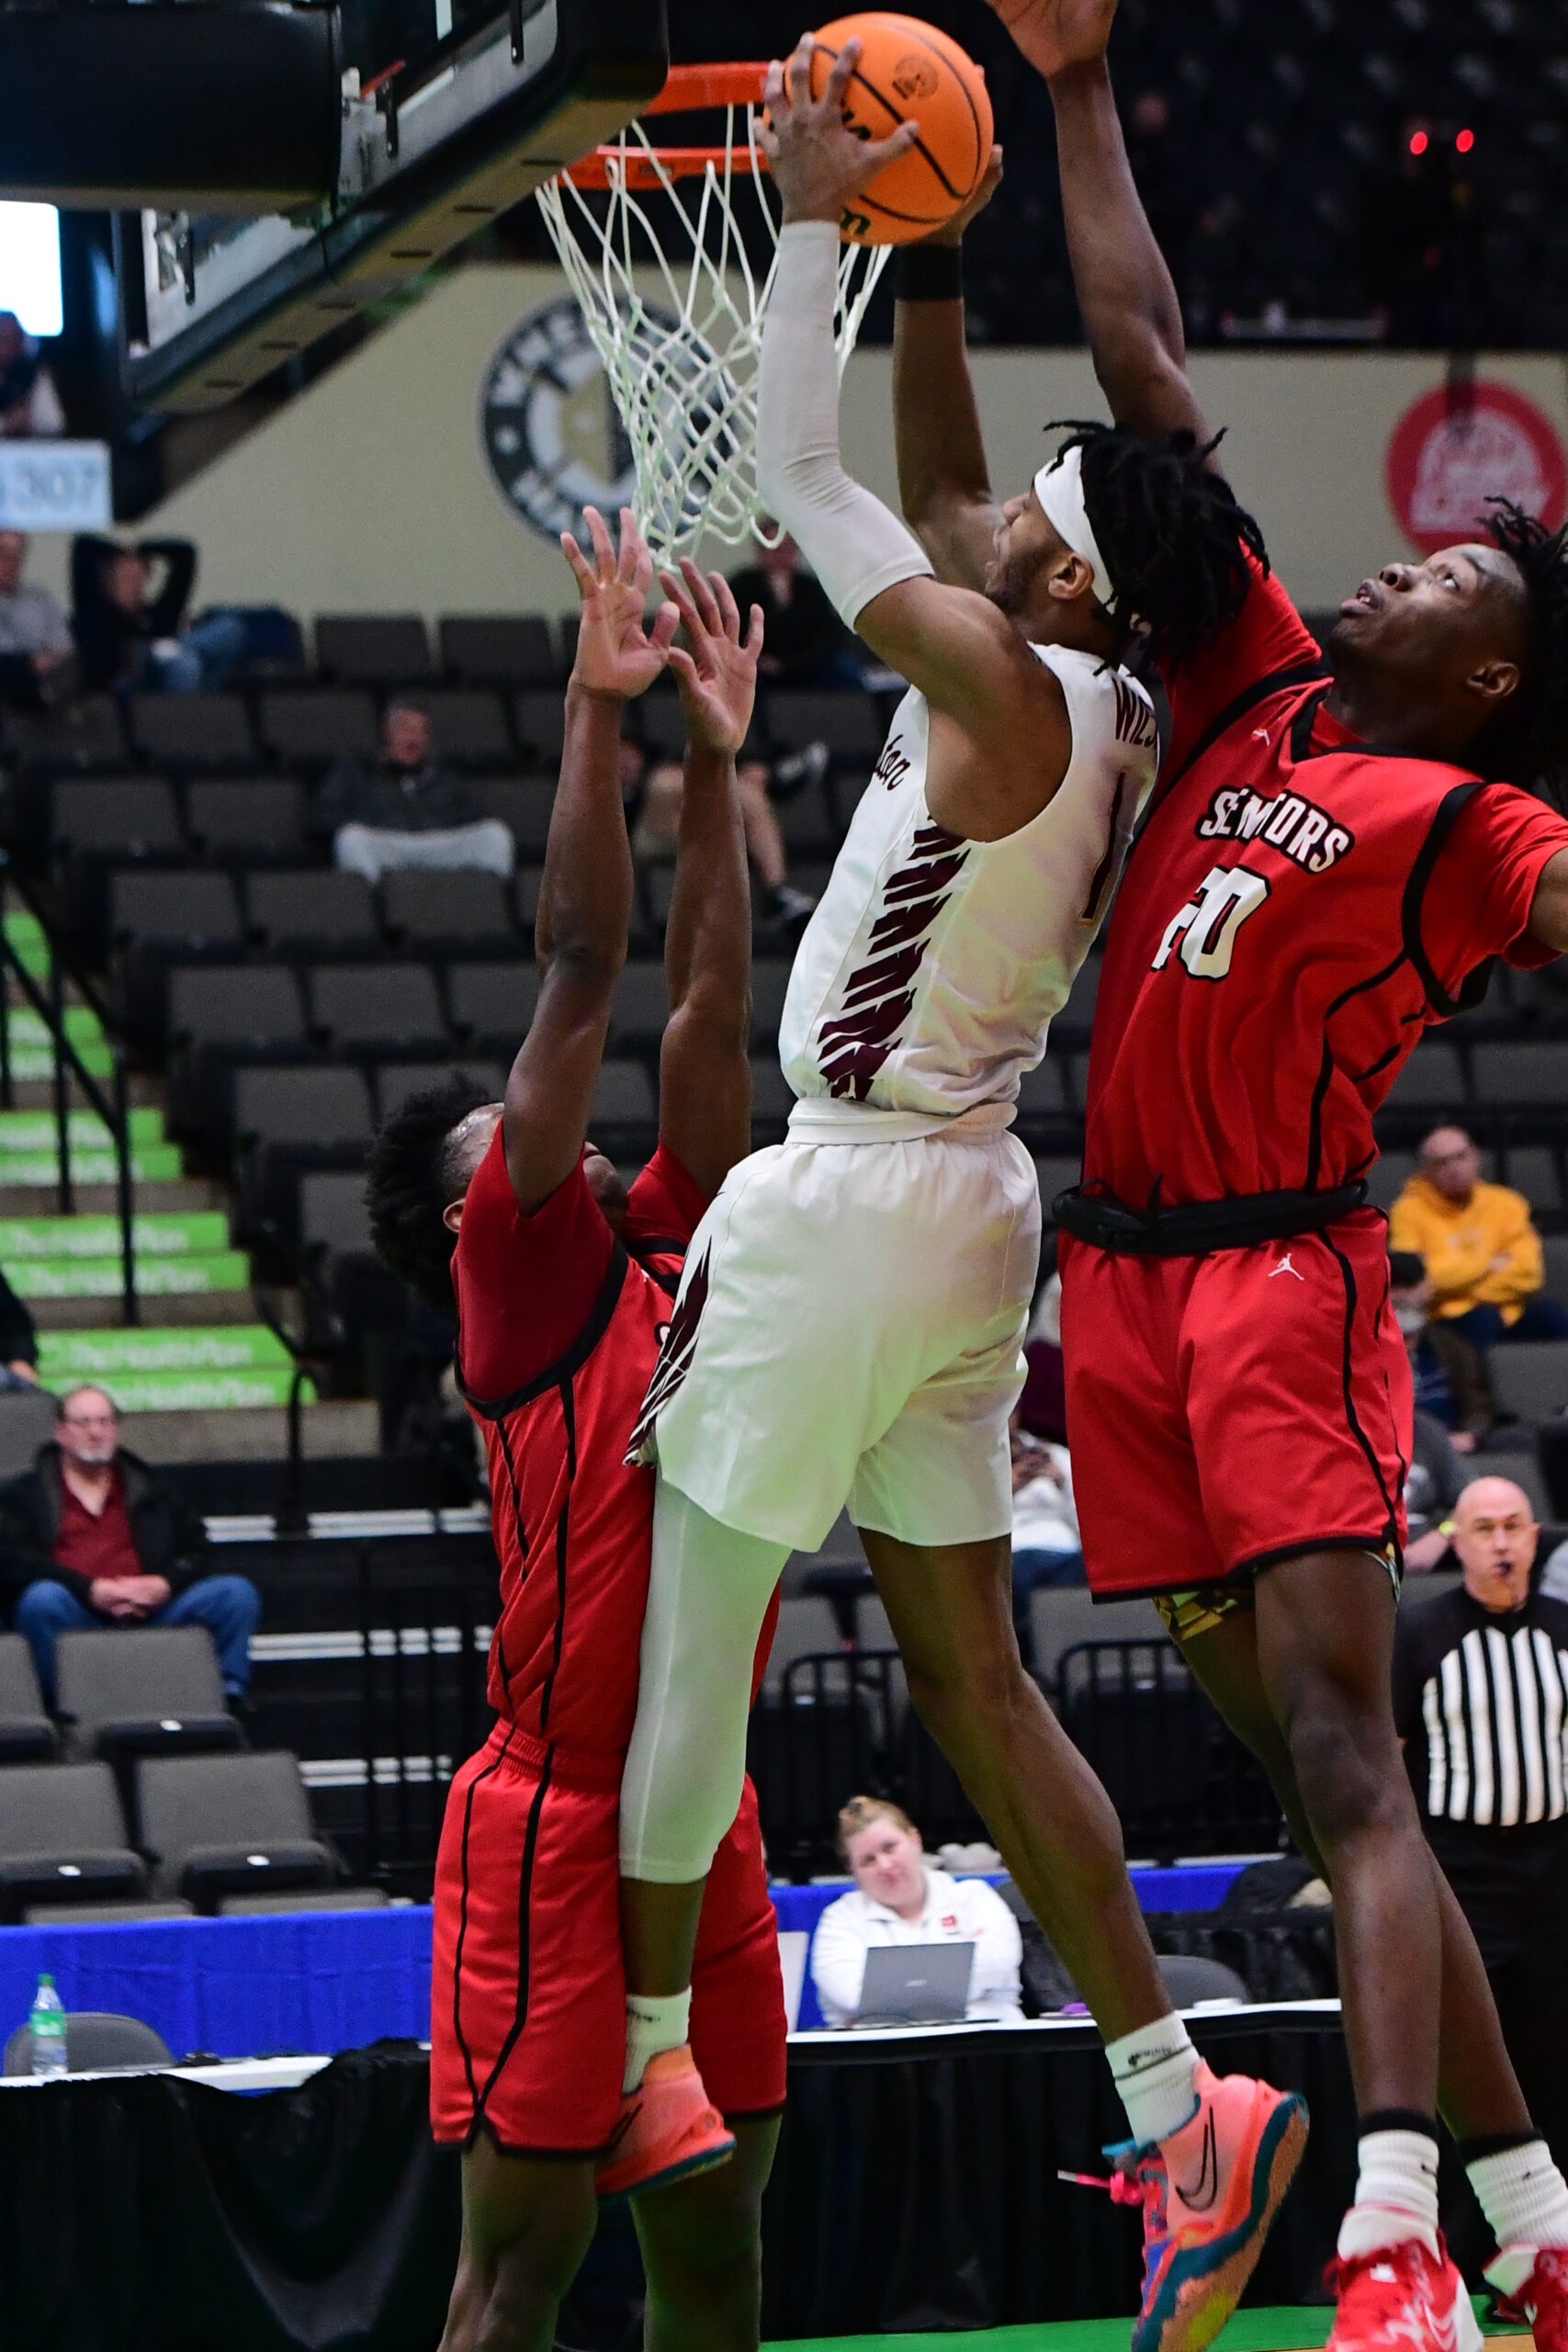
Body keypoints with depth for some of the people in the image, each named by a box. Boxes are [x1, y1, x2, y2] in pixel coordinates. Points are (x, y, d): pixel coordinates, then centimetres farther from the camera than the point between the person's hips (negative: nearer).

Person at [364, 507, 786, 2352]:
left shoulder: (674, 1254, 15)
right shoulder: (518, 1268, -4)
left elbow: (704, 1006, 15)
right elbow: (583, 966, -7)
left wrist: (713, 760, 13)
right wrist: (596, 712, -6)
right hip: (556, 1823, -7)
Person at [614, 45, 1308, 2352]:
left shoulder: (998, 683, -16)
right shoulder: (1109, 715, 8)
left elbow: (800, 469, -9)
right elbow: (936, 493, 22)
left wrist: (814, 217, 0)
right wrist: (931, 267, 16)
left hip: (841, 1209, -9)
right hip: (969, 1211, 9)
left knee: (685, 1646, 4)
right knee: (973, 1678, 10)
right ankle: (1185, 2106, 5)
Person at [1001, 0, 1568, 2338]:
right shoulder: (1256, 688, 12)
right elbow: (1144, 367, 16)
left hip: (1286, 1272, -7)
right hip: (1124, 1272, 7)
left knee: (1337, 1736, -17)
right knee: (1295, 1748, 8)